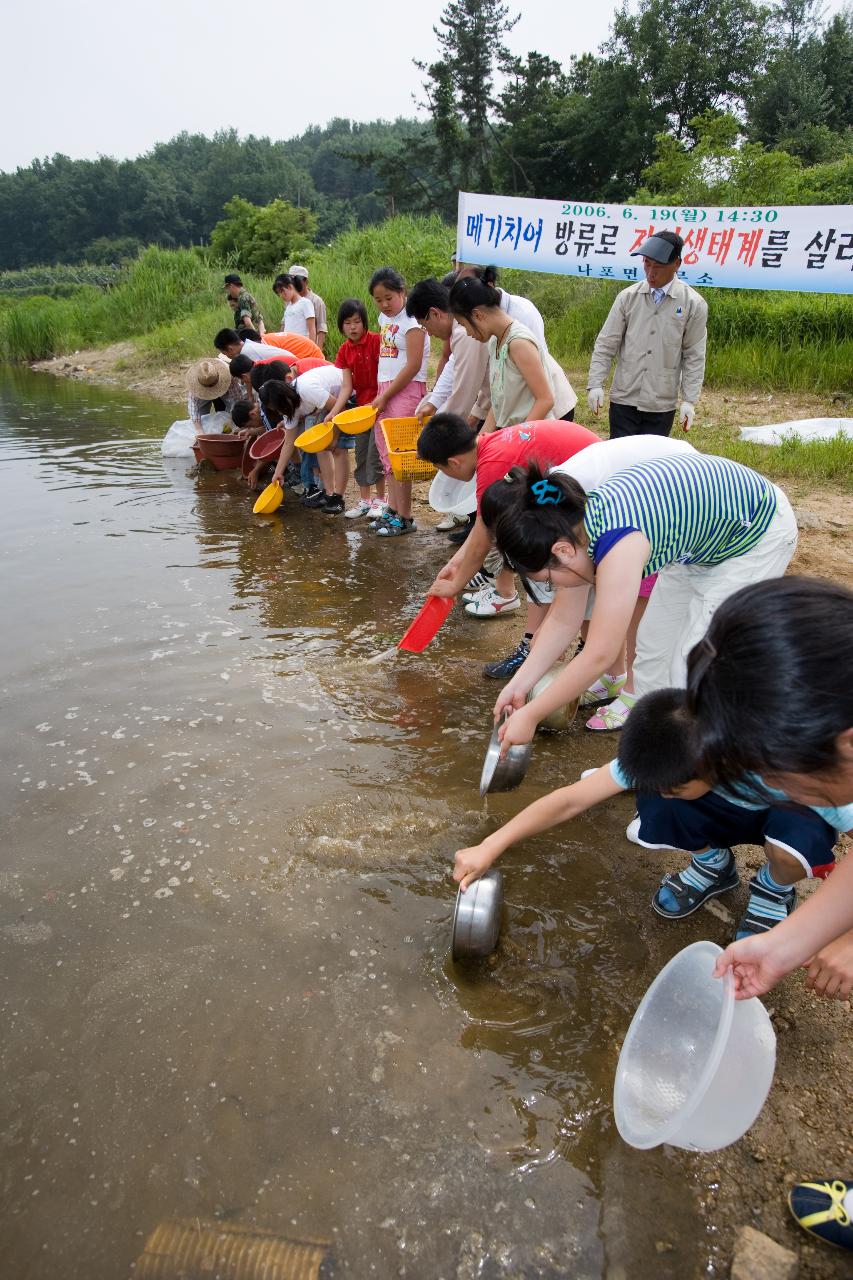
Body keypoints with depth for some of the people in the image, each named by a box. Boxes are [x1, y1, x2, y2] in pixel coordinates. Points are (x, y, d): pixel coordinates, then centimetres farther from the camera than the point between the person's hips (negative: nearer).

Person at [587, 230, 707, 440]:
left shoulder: (693, 304, -1)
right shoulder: (628, 297, 2)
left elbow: (694, 357, 1)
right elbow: (605, 345, 3)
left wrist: (689, 400, -4)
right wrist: (595, 384, -6)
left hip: (662, 405, -1)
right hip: (624, 399, 1)